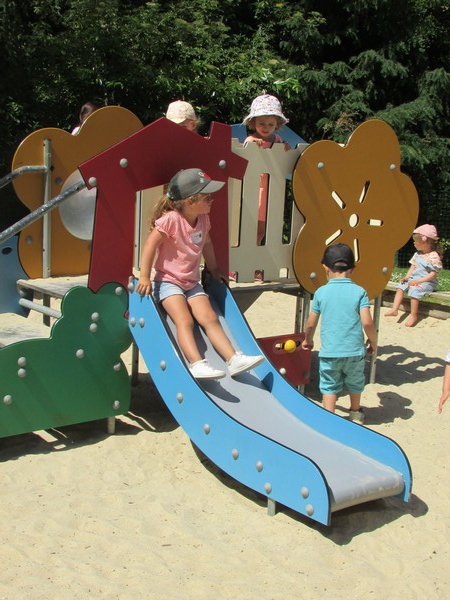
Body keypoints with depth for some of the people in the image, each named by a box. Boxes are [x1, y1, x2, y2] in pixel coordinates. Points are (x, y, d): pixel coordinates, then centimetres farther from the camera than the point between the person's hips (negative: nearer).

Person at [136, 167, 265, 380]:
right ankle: (196, 363, -36)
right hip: (168, 281, -6)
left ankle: (234, 359, -14)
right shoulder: (171, 219, -19)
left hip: (192, 282, 6)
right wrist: (144, 277, -21)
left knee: (210, 318, -8)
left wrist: (213, 269, 26)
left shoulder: (203, 219, 3)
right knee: (184, 320, -24)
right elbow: (150, 245, -19)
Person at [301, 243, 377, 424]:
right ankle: (355, 414, 42)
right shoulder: (359, 292, -5)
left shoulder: (321, 292, -3)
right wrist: (373, 342, 6)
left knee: (329, 387, 9)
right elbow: (367, 322, -12)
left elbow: (311, 323, 2)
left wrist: (308, 340, 22)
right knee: (355, 384, 23)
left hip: (329, 352, -1)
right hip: (354, 351, 2)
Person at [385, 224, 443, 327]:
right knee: (401, 286, -7)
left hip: (427, 282, -8)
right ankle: (394, 309, -12)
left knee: (414, 290, -30)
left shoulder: (434, 257, -16)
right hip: (414, 279, 8)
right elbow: (413, 266, 15)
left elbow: (433, 274, -18)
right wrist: (407, 277, -3)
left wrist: (418, 281, -23)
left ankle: (414, 315, -19)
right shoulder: (418, 254, 10)